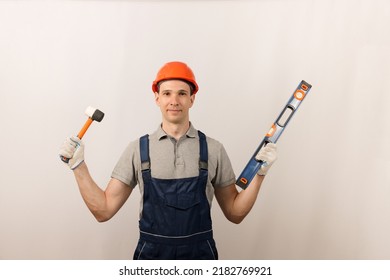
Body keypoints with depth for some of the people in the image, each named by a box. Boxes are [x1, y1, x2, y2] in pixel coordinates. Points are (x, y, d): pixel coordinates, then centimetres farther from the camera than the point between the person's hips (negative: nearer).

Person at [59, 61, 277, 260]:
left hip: (200, 254, 0)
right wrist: (79, 165, -10)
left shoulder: (213, 150, -4)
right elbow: (104, 211, -2)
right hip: (150, 253, 0)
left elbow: (235, 213, 2)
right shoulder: (137, 150, -4)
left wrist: (260, 173, -10)